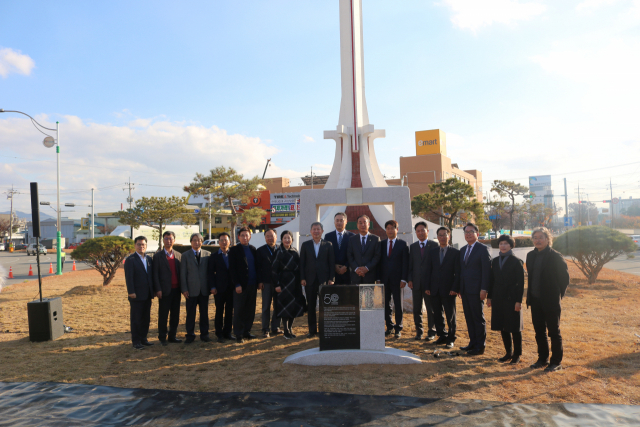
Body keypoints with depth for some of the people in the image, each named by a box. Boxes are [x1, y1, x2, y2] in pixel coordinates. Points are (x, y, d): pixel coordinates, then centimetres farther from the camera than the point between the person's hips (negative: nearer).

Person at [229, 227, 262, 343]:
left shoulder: (253, 250, 12)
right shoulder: (234, 250, -2)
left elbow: (256, 266, 14)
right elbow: (232, 269, -6)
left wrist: (258, 282, 7)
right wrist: (237, 284, -12)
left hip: (252, 285, 5)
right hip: (241, 285, -5)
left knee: (250, 310, 10)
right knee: (238, 312, 1)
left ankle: (247, 331, 21)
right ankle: (239, 335, 9)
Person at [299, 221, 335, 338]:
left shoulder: (328, 245, 5)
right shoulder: (305, 245, 8)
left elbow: (332, 263, 3)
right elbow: (302, 263, 5)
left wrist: (331, 279, -5)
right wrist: (302, 278, -3)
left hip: (324, 279, -1)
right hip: (310, 280, 1)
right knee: (311, 306, 5)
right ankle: (312, 330, 14)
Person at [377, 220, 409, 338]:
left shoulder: (403, 244, 0)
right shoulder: (381, 244, 9)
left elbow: (405, 263, -3)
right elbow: (379, 262, 8)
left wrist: (404, 279, -11)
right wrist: (378, 278, 1)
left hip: (397, 280, -3)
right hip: (384, 279, 3)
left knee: (398, 305, 5)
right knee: (386, 305, 8)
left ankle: (398, 328, 14)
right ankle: (389, 327, 19)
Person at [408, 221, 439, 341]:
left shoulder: (434, 245, -1)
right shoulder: (413, 246, 10)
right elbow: (410, 264, 10)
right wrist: (410, 279, 0)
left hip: (429, 282, -3)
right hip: (416, 283, 3)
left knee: (430, 309, 6)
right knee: (417, 309, 8)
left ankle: (431, 332, 18)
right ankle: (419, 331, 20)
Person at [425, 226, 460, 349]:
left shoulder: (455, 253, -1)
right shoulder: (433, 252, 10)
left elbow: (458, 273, -4)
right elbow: (429, 271, 10)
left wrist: (455, 288, -13)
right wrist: (427, 287, 2)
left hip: (448, 290, -3)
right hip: (435, 290, 4)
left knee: (450, 316, 5)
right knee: (437, 315, 9)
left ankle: (451, 339, 16)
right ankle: (442, 336, 22)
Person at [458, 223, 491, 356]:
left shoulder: (483, 249, -7)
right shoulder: (463, 250, 15)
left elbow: (486, 271, -12)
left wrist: (484, 289, -17)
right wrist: (459, 288, 12)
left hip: (476, 290, -7)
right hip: (465, 290, 7)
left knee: (478, 318, 1)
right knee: (469, 318, 13)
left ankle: (480, 347, 9)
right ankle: (473, 343, 23)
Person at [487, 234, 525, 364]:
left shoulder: (516, 262, -5)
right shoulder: (495, 261, 10)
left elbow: (521, 283, -7)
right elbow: (492, 280, 12)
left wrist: (518, 301, -12)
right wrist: (489, 297, 9)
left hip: (511, 298, -5)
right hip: (498, 298, 5)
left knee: (514, 328, 3)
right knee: (502, 327, 9)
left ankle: (517, 354, 17)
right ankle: (508, 353, 22)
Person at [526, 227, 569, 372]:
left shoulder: (556, 256, -10)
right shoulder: (531, 256, 8)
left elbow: (565, 278, -7)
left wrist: (558, 295, -5)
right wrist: (530, 296, 10)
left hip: (551, 302, -6)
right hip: (535, 300, 6)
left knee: (554, 332, 4)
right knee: (539, 331, 14)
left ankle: (556, 362, 15)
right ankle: (543, 359, 26)